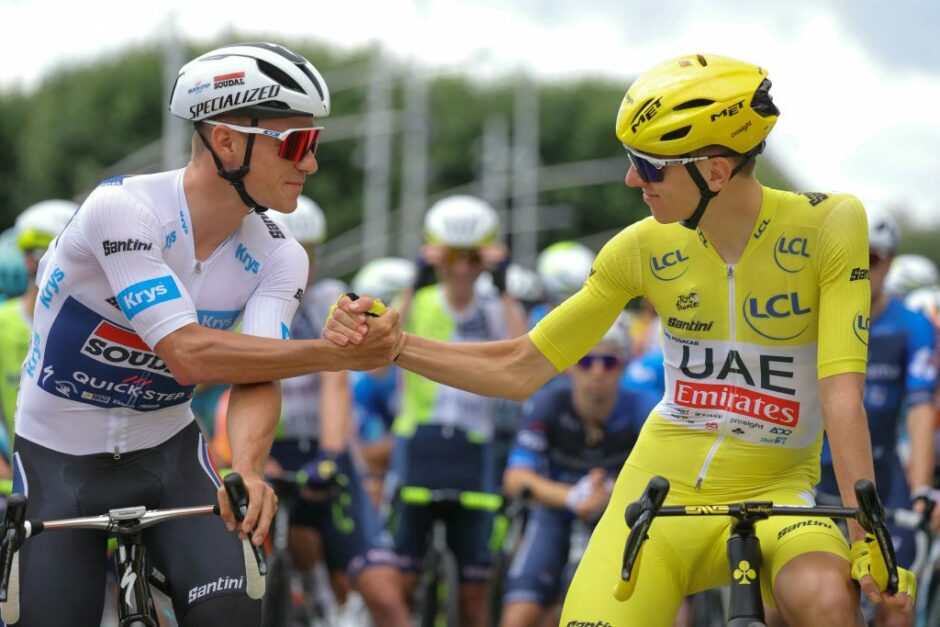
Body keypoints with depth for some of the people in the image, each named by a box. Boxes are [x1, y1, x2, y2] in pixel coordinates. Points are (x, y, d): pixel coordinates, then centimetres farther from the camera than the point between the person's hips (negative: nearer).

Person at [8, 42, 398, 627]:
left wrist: (247, 467, -42)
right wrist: (335, 354, -34)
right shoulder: (124, 209, -26)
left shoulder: (278, 259, -9)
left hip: (168, 452, 3)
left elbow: (257, 380, -21)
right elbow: (189, 355, -32)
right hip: (61, 461, -3)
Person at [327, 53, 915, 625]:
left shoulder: (829, 226, -12)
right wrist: (390, 343, -7)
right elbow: (521, 369, 5)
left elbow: (842, 391, -19)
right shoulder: (645, 248, -2)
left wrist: (868, 537, -28)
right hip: (661, 490, 3)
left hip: (772, 495, -3)